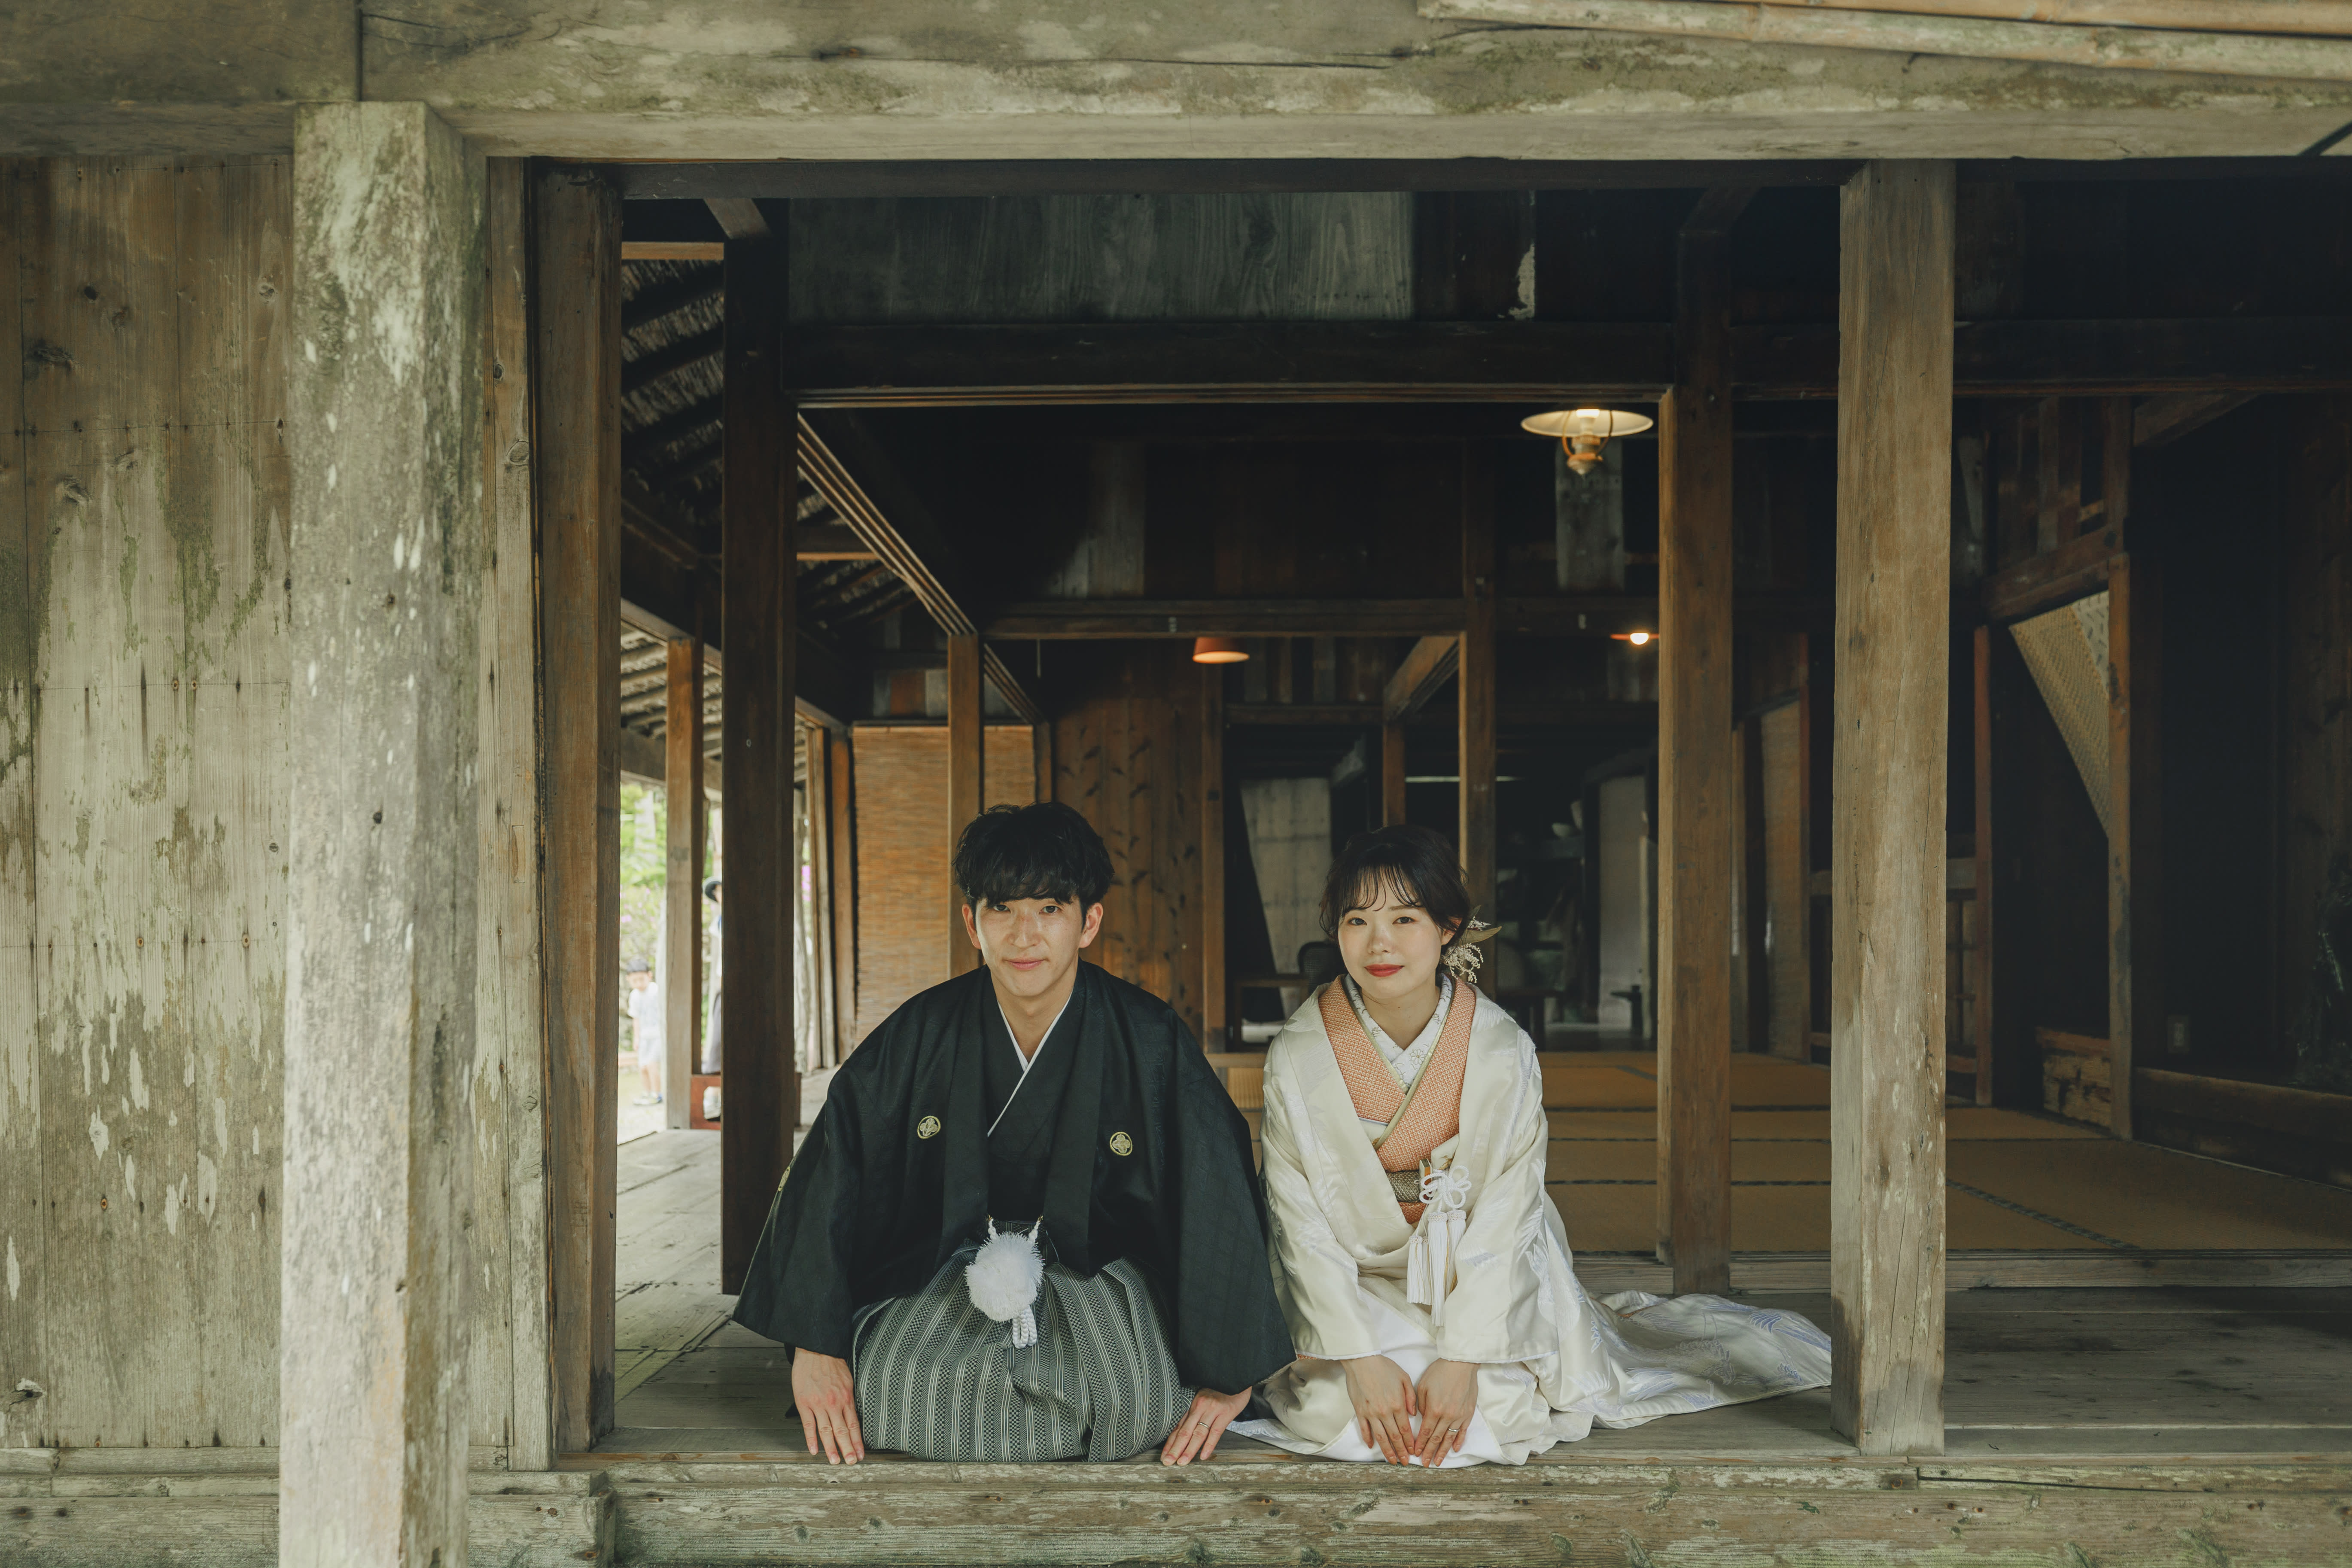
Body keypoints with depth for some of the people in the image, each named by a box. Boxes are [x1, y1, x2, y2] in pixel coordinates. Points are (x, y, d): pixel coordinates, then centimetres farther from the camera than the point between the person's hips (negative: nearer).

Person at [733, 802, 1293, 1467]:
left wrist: (1226, 1373, -14)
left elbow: (1221, 1203, -13)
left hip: (1099, 1270, 0)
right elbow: (827, 1180, -8)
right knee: (891, 1390, -28)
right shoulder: (921, 1035, -10)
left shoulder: (1148, 1042, -15)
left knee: (1138, 1400, -29)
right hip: (948, 1262, 1)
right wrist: (814, 1345, -13)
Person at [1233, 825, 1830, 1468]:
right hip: (1359, 1287, 0)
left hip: (1482, 1281, 0)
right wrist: (1362, 1360, -21)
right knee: (1338, 1410, -20)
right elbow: (1303, 1225, -13)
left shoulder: (1502, 1052, -18)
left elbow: (1504, 1220, -16)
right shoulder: (1297, 1057, -17)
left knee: (1500, 1410, -16)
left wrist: (1462, 1359, -24)